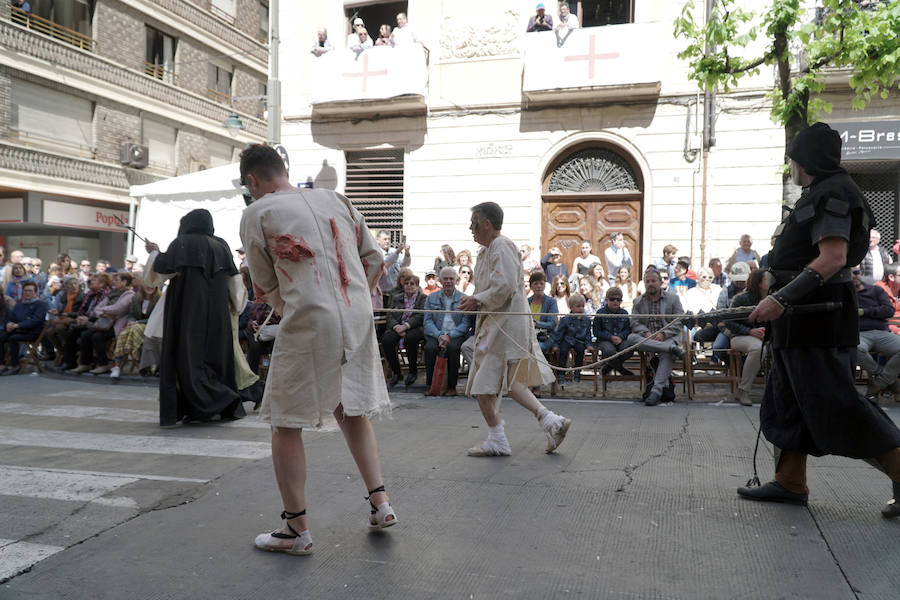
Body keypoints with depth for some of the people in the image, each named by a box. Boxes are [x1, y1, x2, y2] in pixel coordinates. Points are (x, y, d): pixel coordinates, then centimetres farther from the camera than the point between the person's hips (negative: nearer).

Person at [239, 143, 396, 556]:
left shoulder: (257, 214, 2)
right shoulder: (335, 200, 14)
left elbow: (266, 287, 7)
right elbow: (374, 257, 15)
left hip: (307, 323, -5)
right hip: (358, 319, 5)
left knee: (285, 423, 9)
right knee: (351, 410, 22)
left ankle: (297, 530, 14)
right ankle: (380, 503, 22)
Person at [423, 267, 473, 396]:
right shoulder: (431, 298, 15)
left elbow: (466, 323, 0)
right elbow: (428, 321, 5)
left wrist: (449, 335, -15)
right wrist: (439, 335, -13)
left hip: (456, 335, -1)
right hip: (436, 334, 2)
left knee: (453, 347, -34)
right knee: (430, 347, -31)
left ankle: (451, 386, -20)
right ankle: (430, 385, -17)